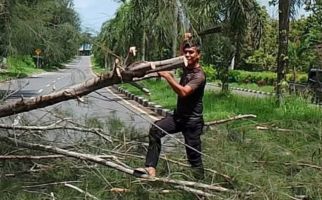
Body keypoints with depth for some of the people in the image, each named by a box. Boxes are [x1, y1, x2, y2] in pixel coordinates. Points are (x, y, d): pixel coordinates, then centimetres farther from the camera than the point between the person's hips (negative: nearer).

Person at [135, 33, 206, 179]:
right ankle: (151, 168, -18)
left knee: (194, 156, -1)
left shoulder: (199, 76, -17)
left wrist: (167, 76, -30)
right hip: (178, 116, 7)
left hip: (192, 120, -7)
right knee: (155, 130, -15)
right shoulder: (186, 67, 7)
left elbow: (183, 92, -32)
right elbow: (183, 54, 28)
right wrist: (186, 41, 11)